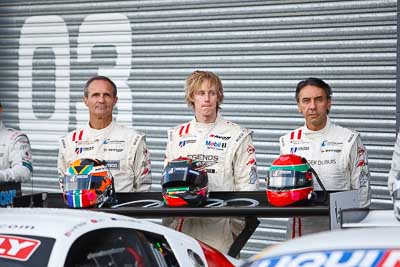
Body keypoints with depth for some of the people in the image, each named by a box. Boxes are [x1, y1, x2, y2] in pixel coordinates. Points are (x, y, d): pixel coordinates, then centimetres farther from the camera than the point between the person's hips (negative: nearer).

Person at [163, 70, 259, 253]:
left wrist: (235, 228, -8)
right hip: (183, 225, 3)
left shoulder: (237, 135, 4)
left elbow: (247, 185, 0)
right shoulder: (177, 135, 16)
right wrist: (167, 228, 10)